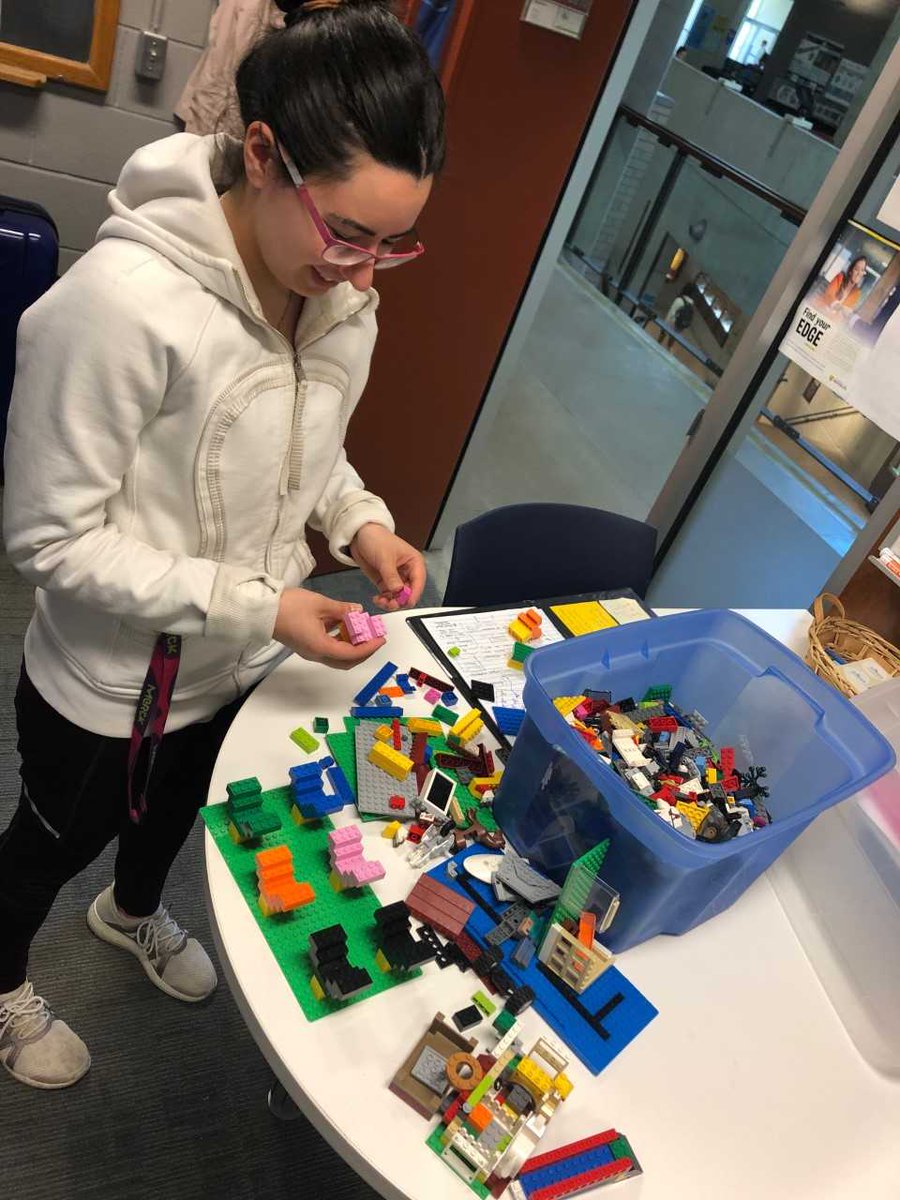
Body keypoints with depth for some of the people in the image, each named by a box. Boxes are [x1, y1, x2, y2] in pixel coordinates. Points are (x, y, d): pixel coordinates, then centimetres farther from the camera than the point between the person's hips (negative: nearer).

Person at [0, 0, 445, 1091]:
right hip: (112, 682, -6)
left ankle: (133, 912, 68)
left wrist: (359, 523, -13)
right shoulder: (122, 301, -33)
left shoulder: (343, 293, -10)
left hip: (242, 665, 6)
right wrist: (258, 604, -30)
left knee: (178, 809, 33)